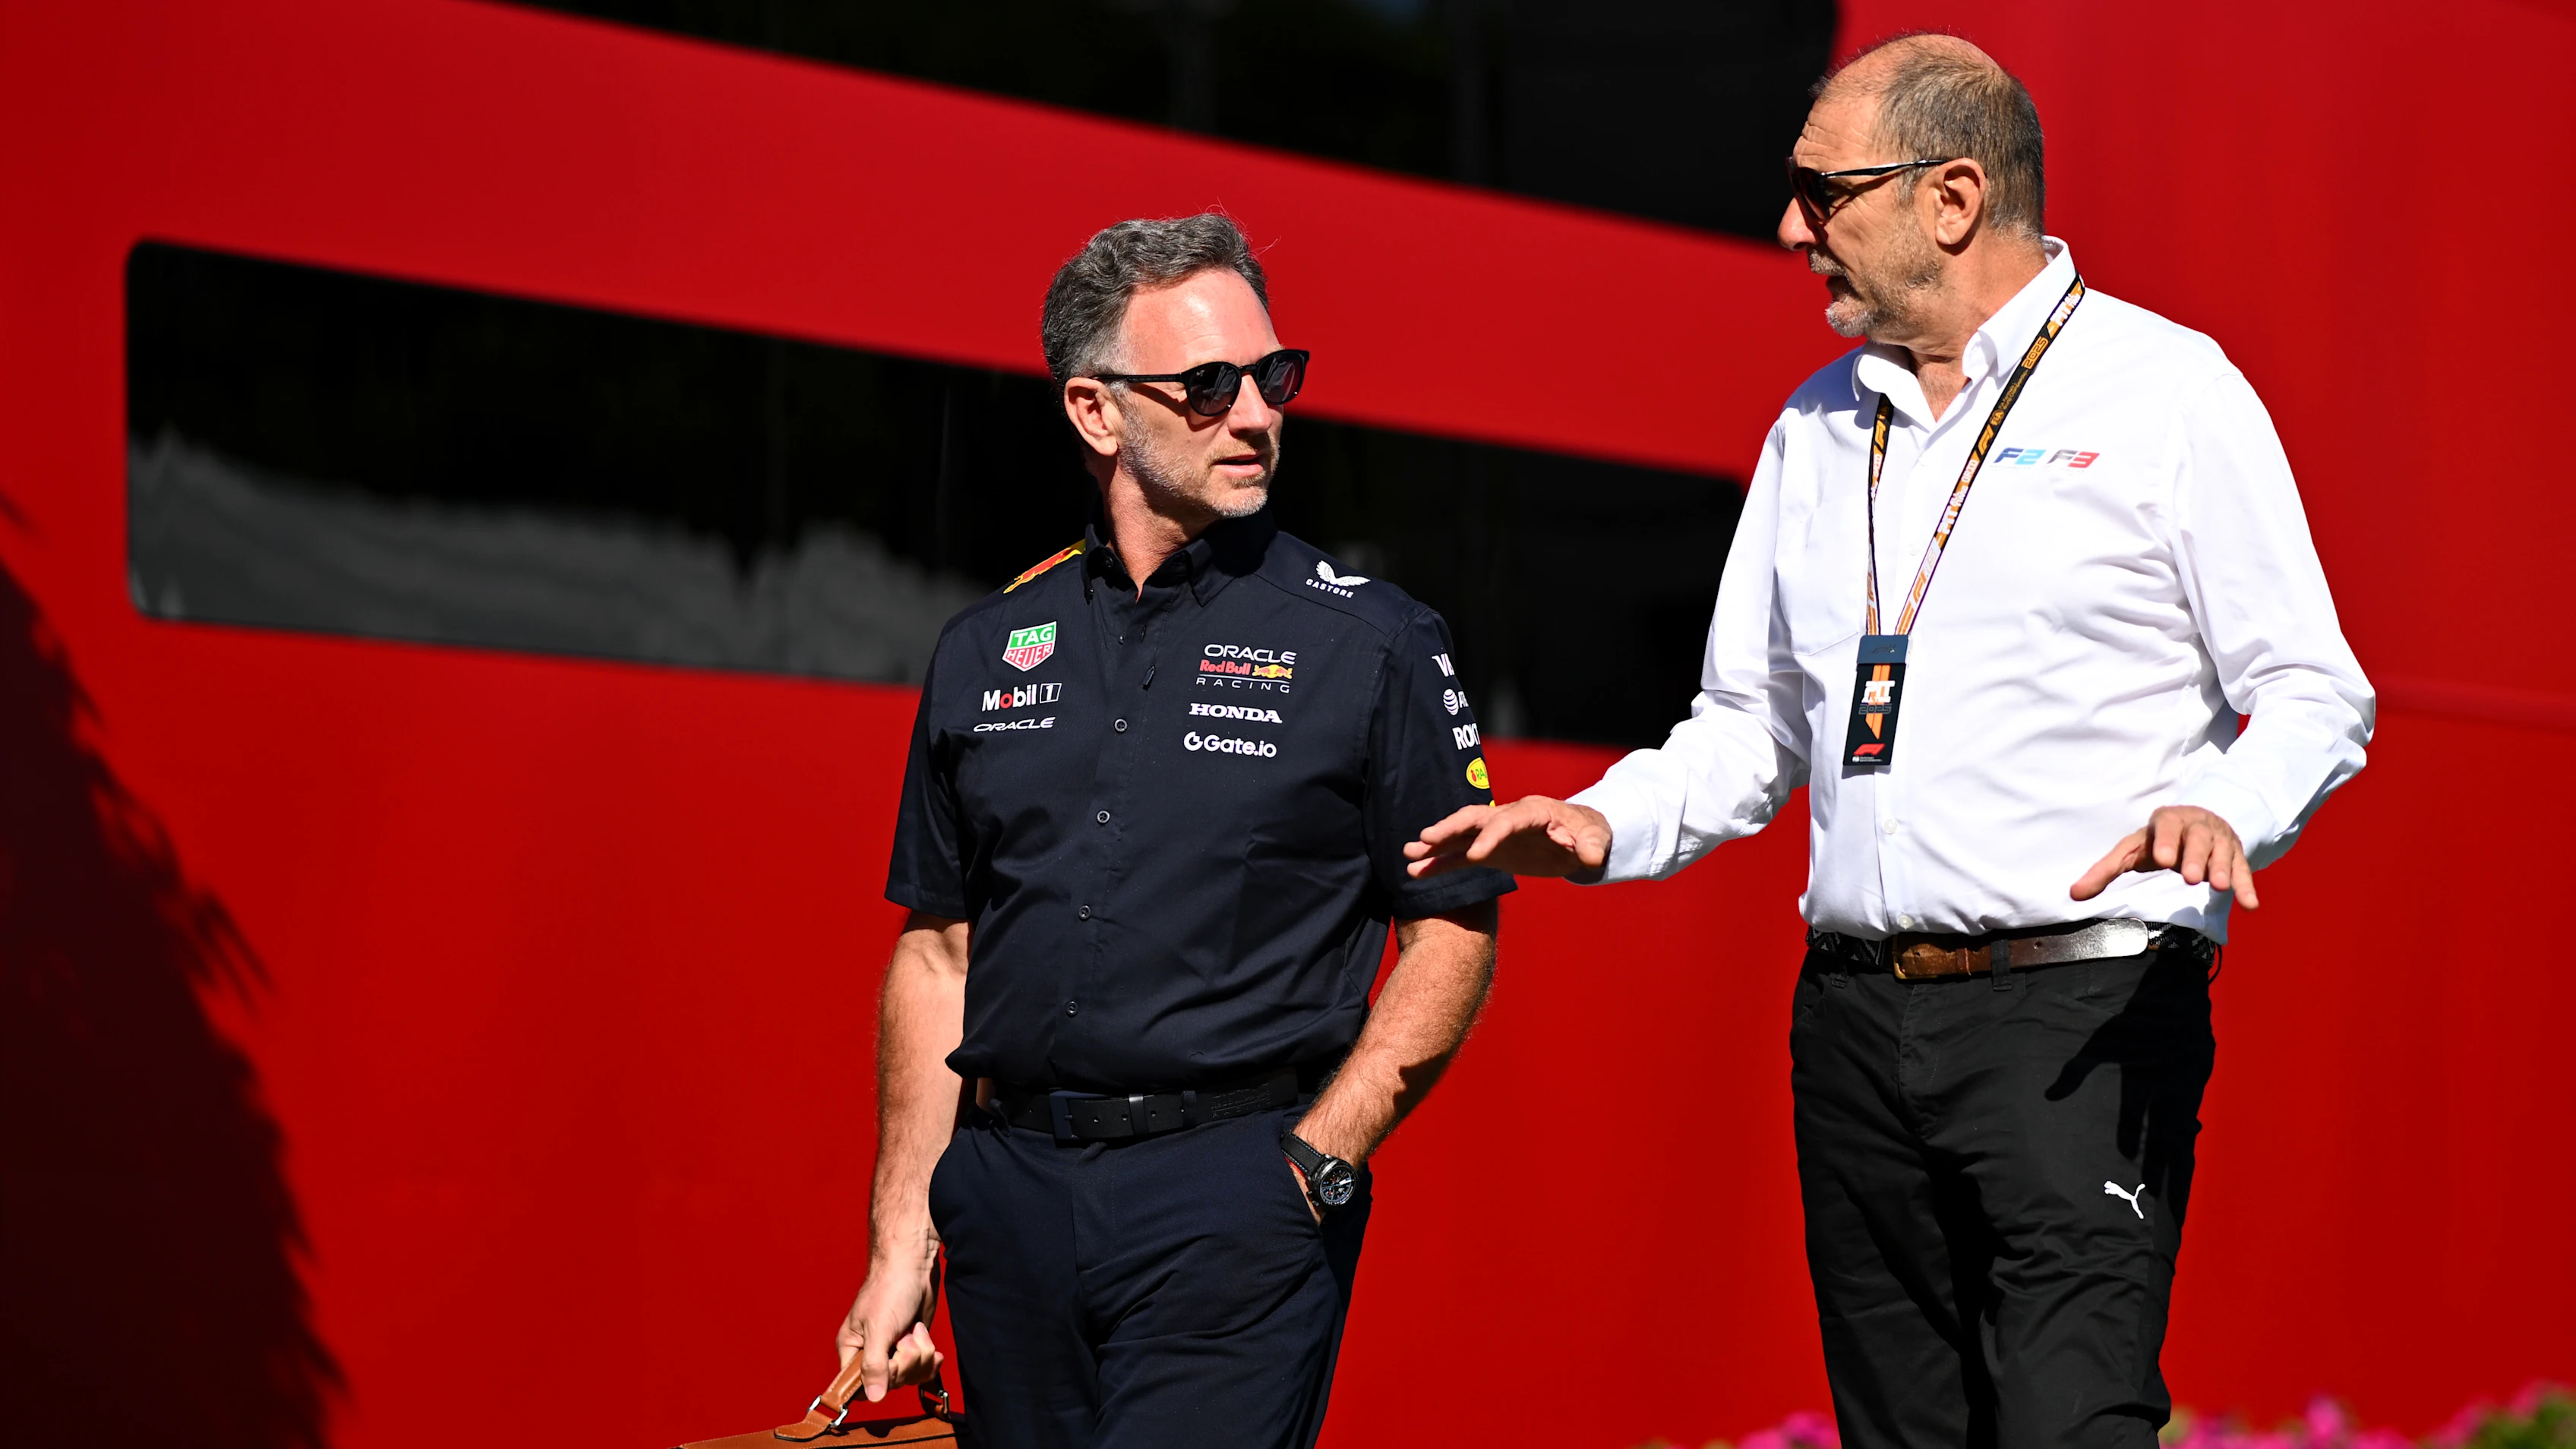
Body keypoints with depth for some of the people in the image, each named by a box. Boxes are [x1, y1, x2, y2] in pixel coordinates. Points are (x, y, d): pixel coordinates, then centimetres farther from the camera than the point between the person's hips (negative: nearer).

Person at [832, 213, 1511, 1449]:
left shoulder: (1372, 643, 1)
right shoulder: (989, 652, 11)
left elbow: (1454, 931, 0)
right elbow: (937, 953, 14)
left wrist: (1312, 1170, -10)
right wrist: (900, 1240, 9)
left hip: (1235, 1204, -4)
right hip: (1013, 1194, 4)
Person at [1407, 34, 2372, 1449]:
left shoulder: (2169, 393, -2)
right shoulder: (1817, 428, 17)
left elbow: (2311, 694, -4)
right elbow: (1753, 723, 22)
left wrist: (2224, 810, -24)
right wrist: (1611, 824, 4)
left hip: (2080, 1012, -6)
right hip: (1856, 1017, 6)